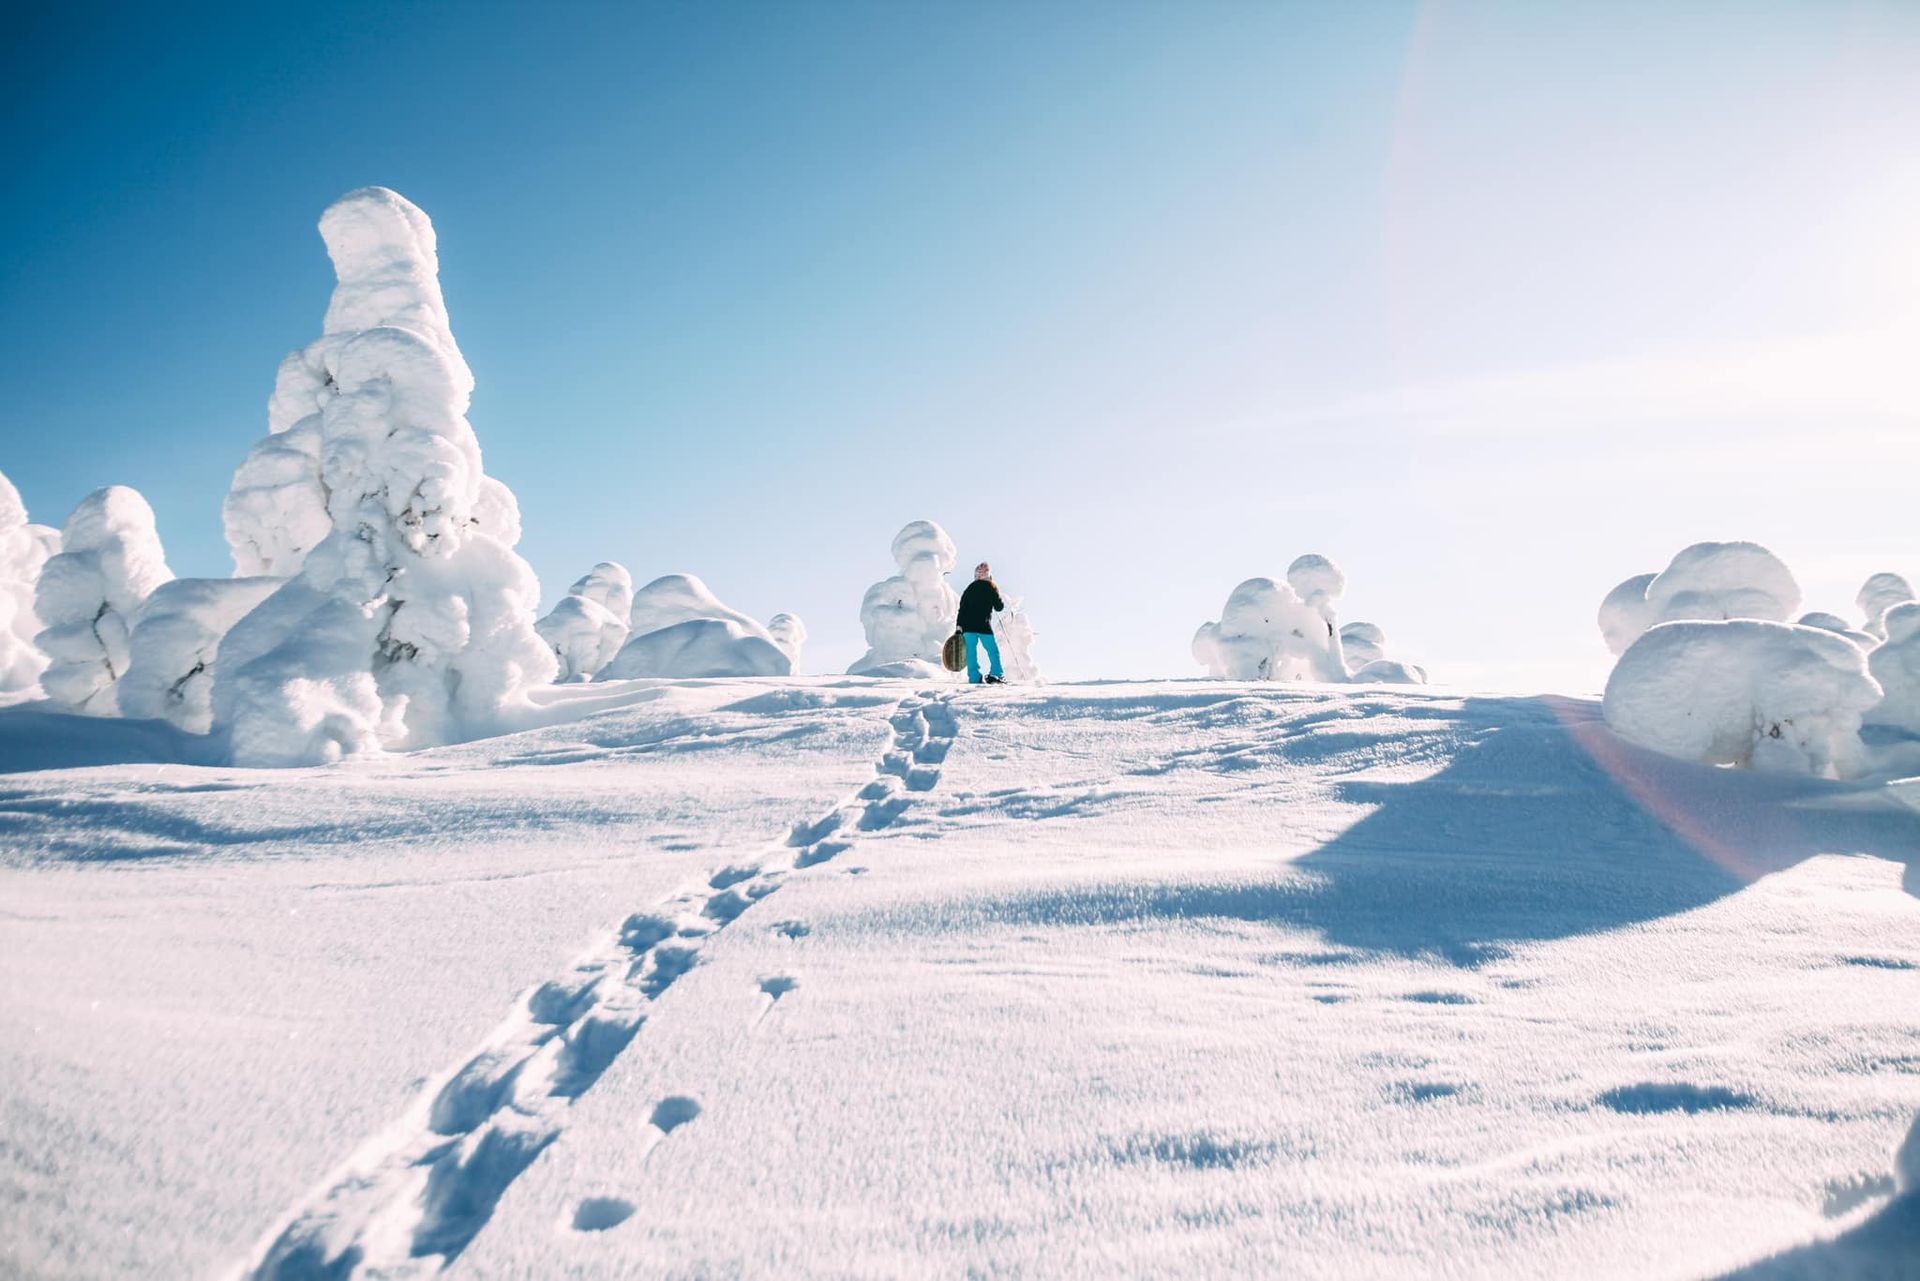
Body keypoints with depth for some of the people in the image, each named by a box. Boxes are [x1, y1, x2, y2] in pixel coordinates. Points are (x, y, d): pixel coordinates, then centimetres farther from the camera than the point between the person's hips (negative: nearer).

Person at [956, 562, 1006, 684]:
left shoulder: (970, 587, 12)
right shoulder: (991, 587, 0)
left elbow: (962, 607, 8)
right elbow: (999, 607, 0)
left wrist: (959, 626, 8)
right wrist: (1004, 603, 23)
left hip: (968, 626, 4)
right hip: (984, 626, -4)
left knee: (971, 652, 5)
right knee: (993, 651, 4)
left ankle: (974, 678, 0)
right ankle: (994, 675, -9)